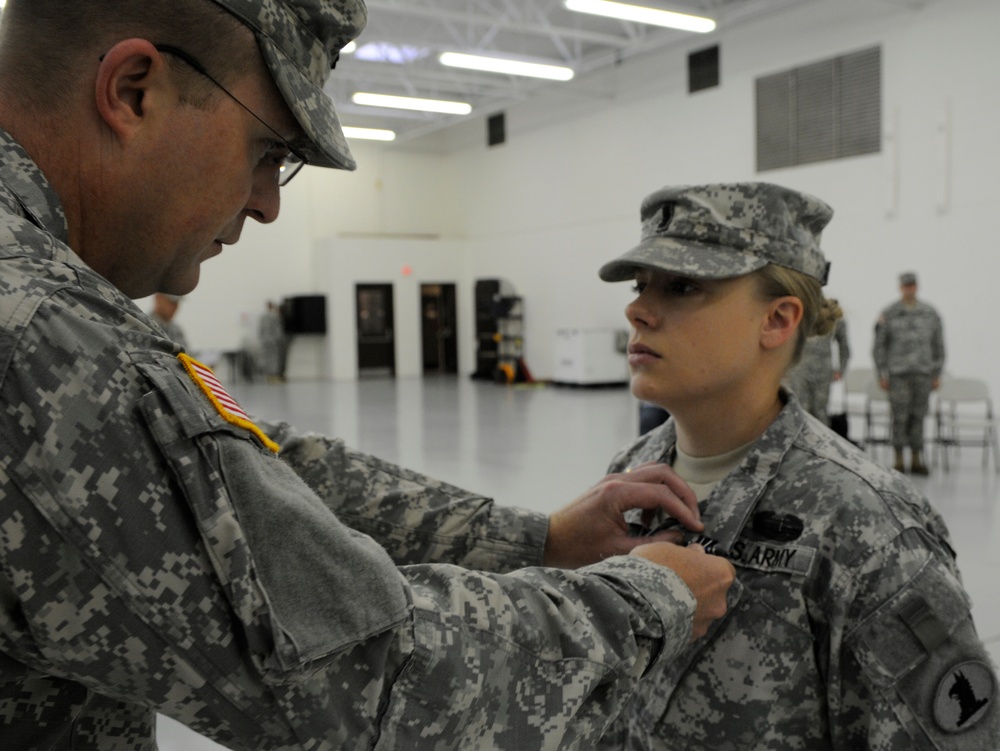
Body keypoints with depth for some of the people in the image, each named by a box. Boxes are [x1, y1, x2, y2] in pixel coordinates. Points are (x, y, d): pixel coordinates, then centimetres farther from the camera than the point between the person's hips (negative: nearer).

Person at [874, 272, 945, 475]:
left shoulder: (930, 314, 5)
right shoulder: (888, 315, -2)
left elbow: (938, 345, 10)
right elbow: (879, 346, 0)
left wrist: (937, 375, 6)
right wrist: (882, 375, -4)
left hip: (923, 373, 2)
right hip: (898, 373, -2)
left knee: (918, 416, 6)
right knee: (900, 416, -3)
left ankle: (916, 460, 13)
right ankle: (899, 460, 6)